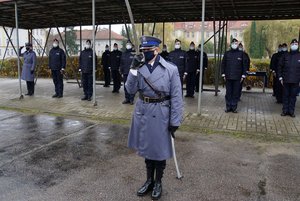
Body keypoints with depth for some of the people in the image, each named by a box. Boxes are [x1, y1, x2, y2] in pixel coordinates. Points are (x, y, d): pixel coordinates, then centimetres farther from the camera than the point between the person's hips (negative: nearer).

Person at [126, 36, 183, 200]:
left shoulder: (170, 69, -12)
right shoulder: (139, 68, -1)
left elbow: (176, 97, -10)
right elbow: (131, 90, -1)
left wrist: (175, 121, -11)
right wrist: (133, 73, -17)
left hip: (161, 114, -4)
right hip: (143, 113, 4)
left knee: (160, 149, 10)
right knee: (147, 148, 17)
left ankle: (158, 183, 32)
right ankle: (149, 180, 36)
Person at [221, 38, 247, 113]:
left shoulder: (241, 54, 5)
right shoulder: (227, 53, 8)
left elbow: (244, 65, 6)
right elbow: (223, 64, 11)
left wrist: (243, 75, 0)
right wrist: (223, 74, 4)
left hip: (237, 77, -1)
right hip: (228, 77, 1)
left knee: (236, 93, 2)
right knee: (228, 93, 4)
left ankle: (234, 107, 10)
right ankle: (228, 107, 12)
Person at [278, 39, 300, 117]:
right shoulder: (285, 55, 5)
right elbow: (280, 66, 7)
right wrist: (280, 77, 1)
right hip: (286, 80, 0)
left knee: (293, 96, 5)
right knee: (286, 95, 6)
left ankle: (291, 111, 13)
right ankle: (285, 110, 14)